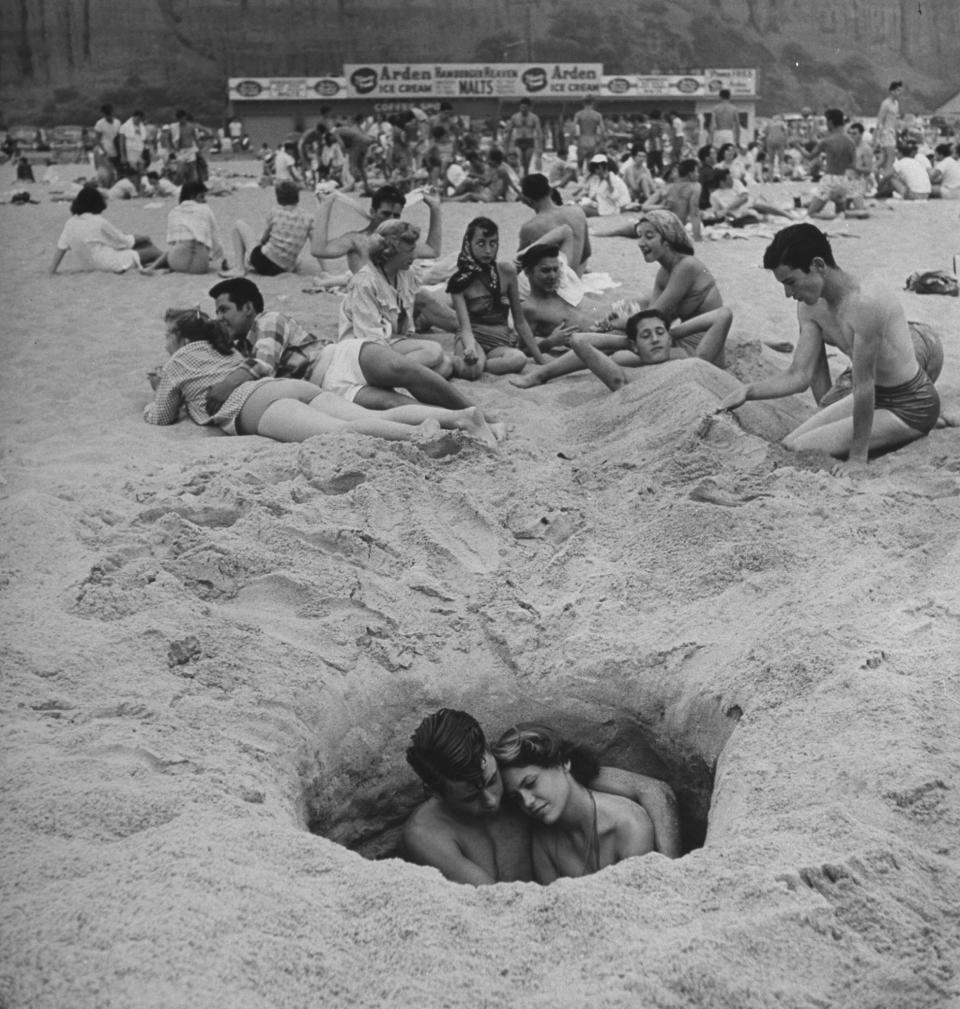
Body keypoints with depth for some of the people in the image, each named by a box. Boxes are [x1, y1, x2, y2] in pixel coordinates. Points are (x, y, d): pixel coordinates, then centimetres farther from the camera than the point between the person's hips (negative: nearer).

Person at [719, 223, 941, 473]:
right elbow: (799, 376, -4)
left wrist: (858, 458, -23)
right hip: (874, 397, 9)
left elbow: (864, 384, -28)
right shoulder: (810, 307, -4)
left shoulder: (865, 304, -32)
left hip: (911, 408, -9)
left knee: (801, 452, -17)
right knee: (787, 445, 7)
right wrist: (748, 391, -18)